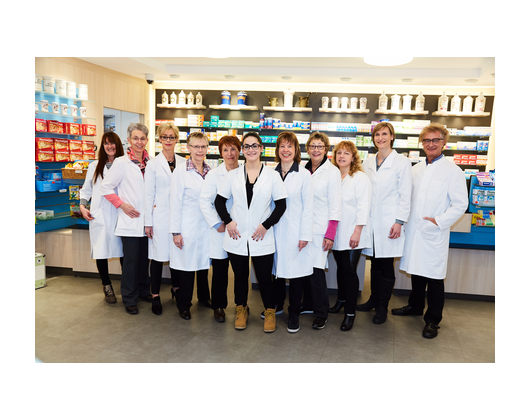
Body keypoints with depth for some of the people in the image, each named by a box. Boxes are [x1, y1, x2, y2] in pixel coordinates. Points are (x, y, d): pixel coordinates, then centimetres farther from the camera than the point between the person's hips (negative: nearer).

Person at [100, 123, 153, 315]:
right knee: (131, 259, -1)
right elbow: (106, 186, -5)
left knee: (144, 258, 14)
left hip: (146, 219, 5)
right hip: (130, 219, -4)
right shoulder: (121, 162, -5)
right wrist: (122, 204, -11)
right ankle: (130, 299, 12)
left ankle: (143, 290, 31)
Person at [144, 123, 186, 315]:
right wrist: (148, 222, -4)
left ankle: (176, 289, 29)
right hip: (160, 216, -3)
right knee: (158, 256, 2)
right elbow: (149, 194, -1)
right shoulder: (153, 164, 0)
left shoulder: (183, 163, 7)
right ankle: (155, 296, 14)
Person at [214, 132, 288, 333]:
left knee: (264, 277, 3)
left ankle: (270, 311, 26)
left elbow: (281, 205, -1)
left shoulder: (272, 175, -1)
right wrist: (228, 221, -5)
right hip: (237, 236, 2)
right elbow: (219, 201, 8)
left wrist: (266, 225, -10)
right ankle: (241, 309, 35)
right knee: (240, 275, 14)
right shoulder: (234, 175, 4)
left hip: (262, 237, -2)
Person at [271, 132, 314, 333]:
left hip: (295, 231, -3)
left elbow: (308, 206, -4)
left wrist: (305, 235, -8)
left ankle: (294, 314, 17)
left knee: (296, 271, 3)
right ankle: (277, 304, 33)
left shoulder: (303, 175, -3)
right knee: (277, 267, 12)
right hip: (275, 230, 3)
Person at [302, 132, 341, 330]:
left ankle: (321, 312, 11)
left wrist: (330, 234, -12)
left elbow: (335, 205, -7)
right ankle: (308, 304, 28)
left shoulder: (332, 172, -5)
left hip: (319, 229, -5)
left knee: (316, 269, -5)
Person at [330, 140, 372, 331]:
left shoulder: (361, 178, -5)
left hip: (352, 234, -5)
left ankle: (350, 313, 5)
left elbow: (363, 207, -11)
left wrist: (357, 232, -16)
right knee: (341, 267, 16)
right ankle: (341, 299, 35)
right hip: (336, 232, 5)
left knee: (349, 270, -5)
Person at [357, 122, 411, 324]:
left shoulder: (402, 162, -3)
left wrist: (399, 222, -11)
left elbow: (405, 196, -5)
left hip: (389, 222, -4)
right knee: (375, 263, 14)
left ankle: (382, 307, 16)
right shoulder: (367, 163, 10)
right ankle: (374, 299, 29)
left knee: (386, 266, 3)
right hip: (371, 220, 4)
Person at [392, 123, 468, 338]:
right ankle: (415, 306, 35)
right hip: (413, 230, 5)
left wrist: (439, 221, -15)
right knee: (416, 270, 16)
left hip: (435, 234, -5)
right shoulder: (415, 169, 11)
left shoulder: (453, 171, -5)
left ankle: (433, 320, 15)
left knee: (434, 276, 2)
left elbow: (460, 204, -8)